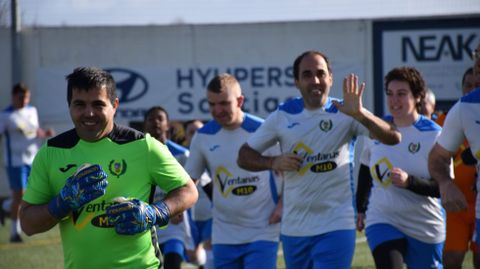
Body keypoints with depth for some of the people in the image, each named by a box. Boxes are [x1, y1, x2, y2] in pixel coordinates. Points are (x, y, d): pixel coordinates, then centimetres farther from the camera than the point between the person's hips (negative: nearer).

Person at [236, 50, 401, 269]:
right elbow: (244, 156, 11)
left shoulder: (344, 113, -6)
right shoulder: (283, 116, 4)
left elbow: (393, 138, -19)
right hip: (293, 229, 4)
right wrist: (273, 162, -10)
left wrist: (359, 114, -37)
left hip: (335, 227, -4)